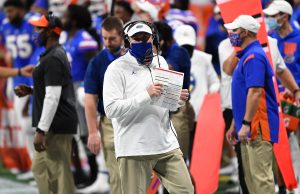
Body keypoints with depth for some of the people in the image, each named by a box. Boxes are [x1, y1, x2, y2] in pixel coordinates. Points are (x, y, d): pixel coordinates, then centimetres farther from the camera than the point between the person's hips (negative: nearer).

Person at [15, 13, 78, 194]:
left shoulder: (53, 59, -17)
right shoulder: (58, 55, 15)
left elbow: (53, 97, -22)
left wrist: (41, 131, -23)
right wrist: (31, 91, 12)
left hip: (56, 126, -11)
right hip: (54, 125, 11)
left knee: (60, 172, -7)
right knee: (39, 168, 18)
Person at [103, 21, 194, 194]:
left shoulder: (160, 62, 13)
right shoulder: (117, 68, -6)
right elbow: (111, 109, -16)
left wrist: (178, 100, 1)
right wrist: (146, 95, -22)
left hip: (167, 145, 5)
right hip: (134, 151, -5)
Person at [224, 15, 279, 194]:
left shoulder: (254, 57, -14)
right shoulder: (246, 56, 19)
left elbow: (255, 92, -23)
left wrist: (246, 124, -26)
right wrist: (234, 125, 25)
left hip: (258, 127, -11)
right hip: (249, 129, 11)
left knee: (261, 176, -12)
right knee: (251, 177, 12)